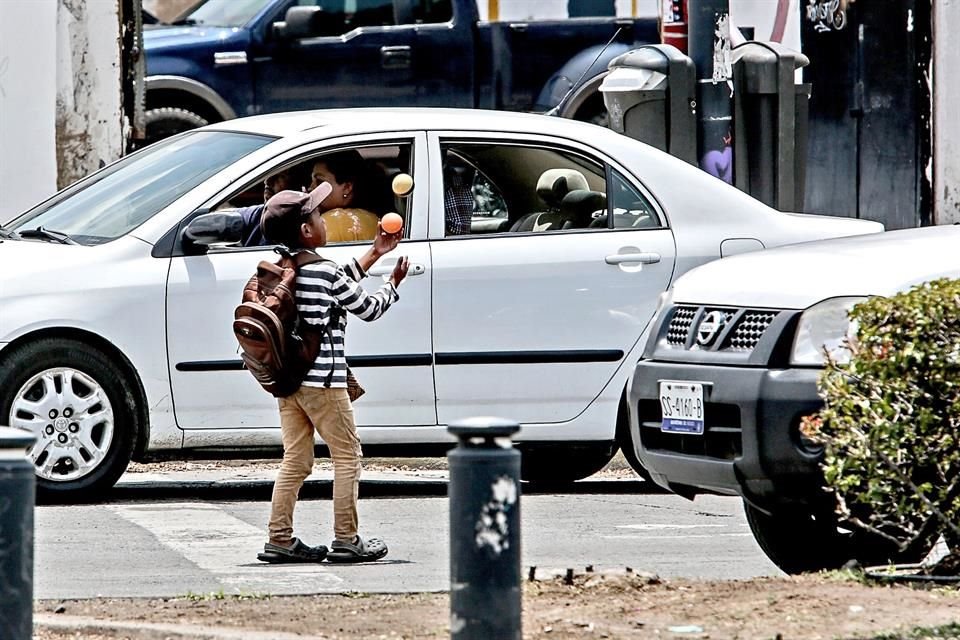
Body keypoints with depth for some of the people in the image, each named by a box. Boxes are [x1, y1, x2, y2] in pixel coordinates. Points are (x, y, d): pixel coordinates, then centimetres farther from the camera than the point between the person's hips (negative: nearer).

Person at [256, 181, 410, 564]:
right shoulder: (325, 271, -13)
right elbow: (368, 309, -1)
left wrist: (374, 254, 30)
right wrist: (393, 284, 18)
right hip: (322, 380, -8)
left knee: (295, 460, 10)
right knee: (347, 456, 2)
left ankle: (280, 539, 6)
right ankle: (346, 540, 2)